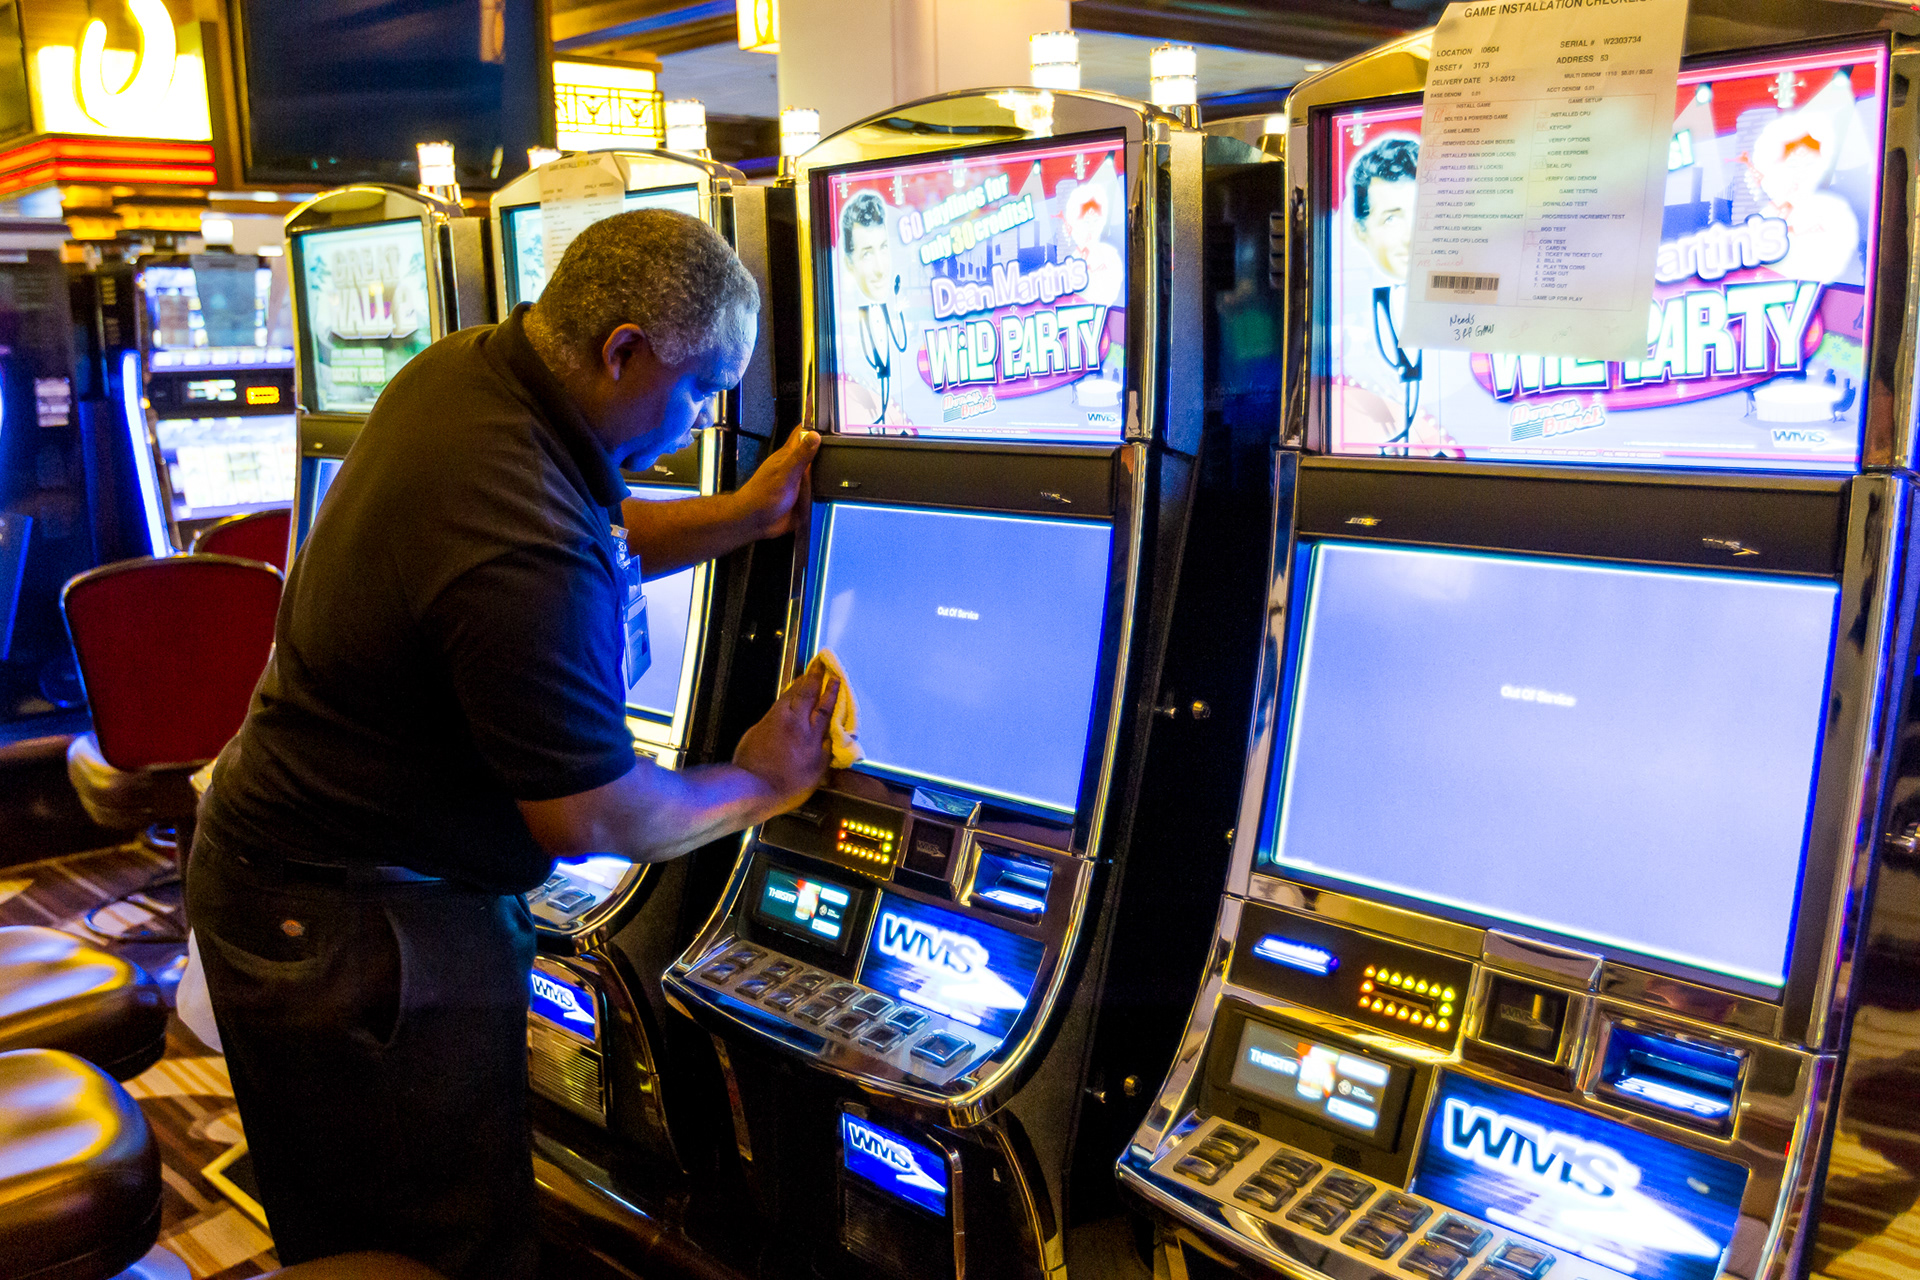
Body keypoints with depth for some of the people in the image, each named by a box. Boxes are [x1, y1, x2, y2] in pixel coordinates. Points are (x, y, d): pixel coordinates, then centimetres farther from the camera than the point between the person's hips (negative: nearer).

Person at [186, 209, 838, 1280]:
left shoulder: (464, 369, -4)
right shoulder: (526, 558, -33)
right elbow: (593, 819, -22)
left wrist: (745, 517, 4)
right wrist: (759, 783, -6)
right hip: (352, 933, -10)